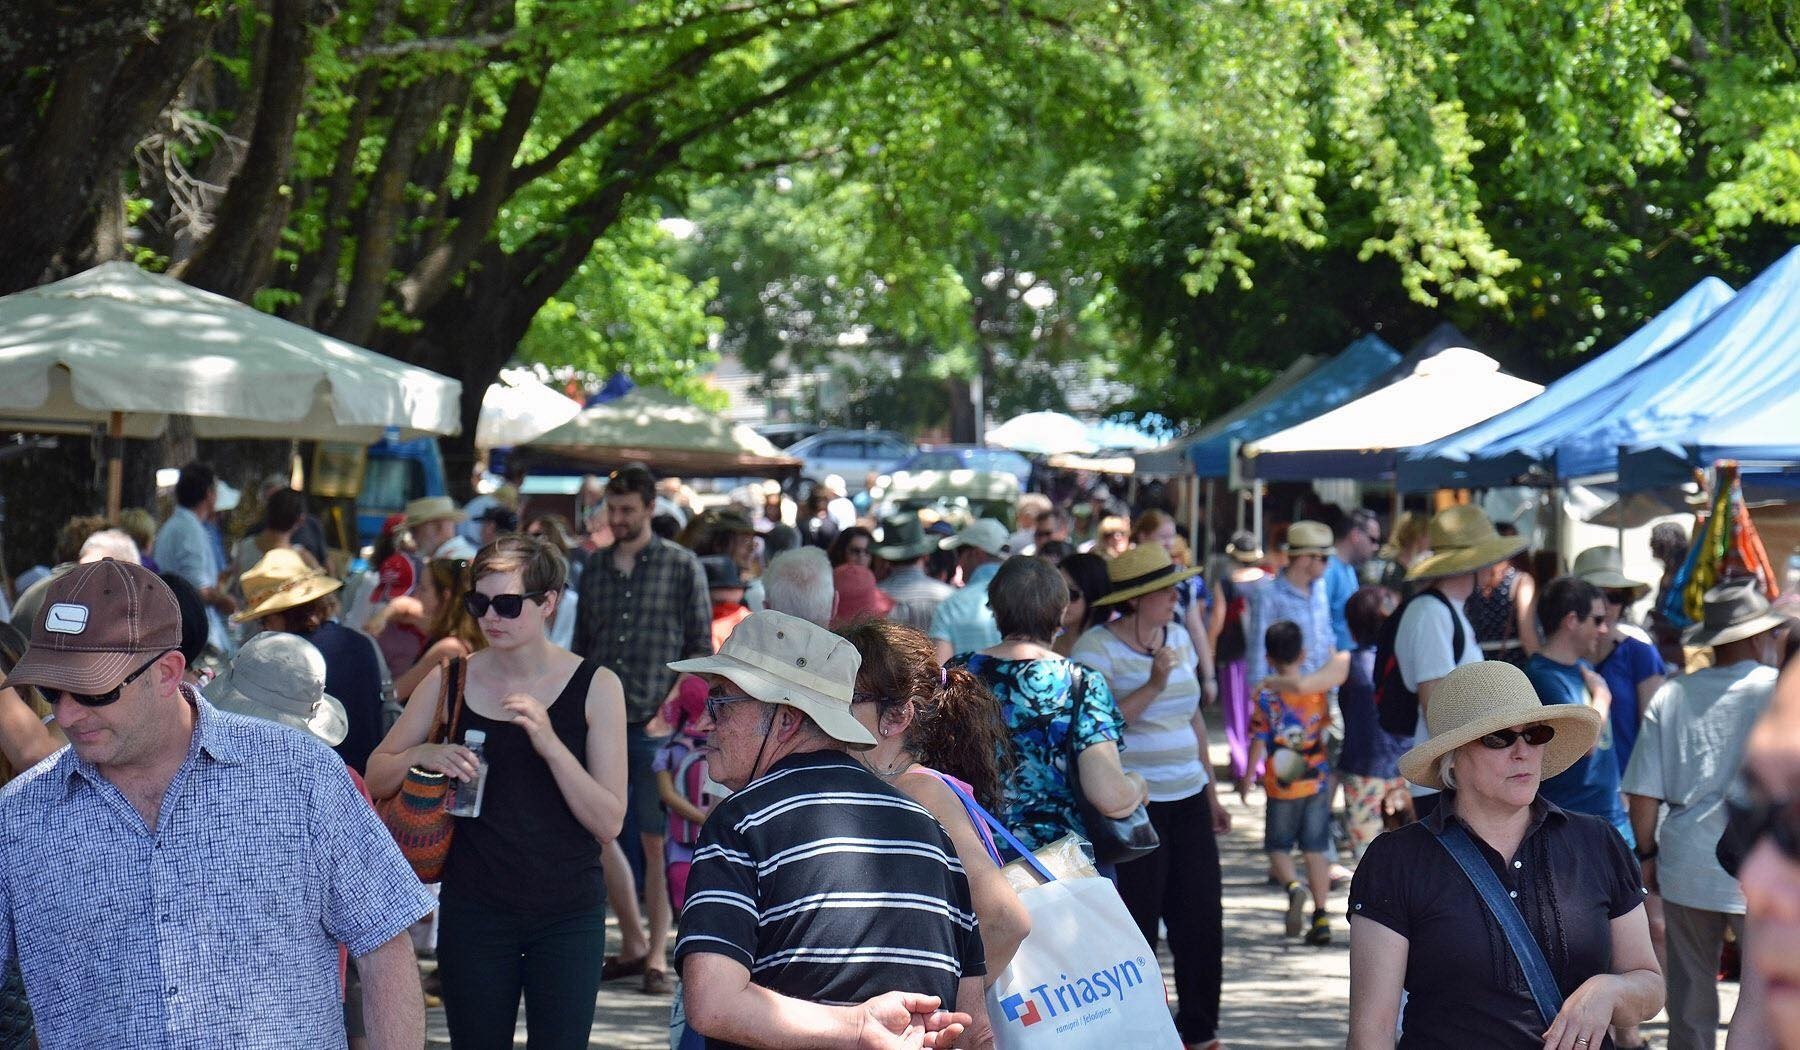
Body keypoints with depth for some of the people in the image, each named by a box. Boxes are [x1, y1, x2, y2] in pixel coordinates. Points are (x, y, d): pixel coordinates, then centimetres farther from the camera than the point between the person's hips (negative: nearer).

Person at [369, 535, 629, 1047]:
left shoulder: (594, 686, -4)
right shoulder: (450, 681, 1)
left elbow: (609, 823, -9)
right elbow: (376, 779, 9)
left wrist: (550, 744, -22)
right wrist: (422, 755, -12)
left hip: (568, 913, -1)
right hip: (474, 909, 1)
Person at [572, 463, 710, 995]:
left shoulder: (682, 566, 0)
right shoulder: (595, 566, 12)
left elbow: (701, 646, 0)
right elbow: (581, 642, 16)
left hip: (657, 722, -4)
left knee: (656, 840, 0)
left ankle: (657, 954, 9)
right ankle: (633, 944, 19)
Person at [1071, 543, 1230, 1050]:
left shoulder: (1178, 638, 12)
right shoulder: (1097, 648, -10)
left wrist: (1210, 791, 21)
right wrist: (1153, 686, -22)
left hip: (1187, 799, 6)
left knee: (1202, 919, 6)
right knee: (1138, 924, -1)